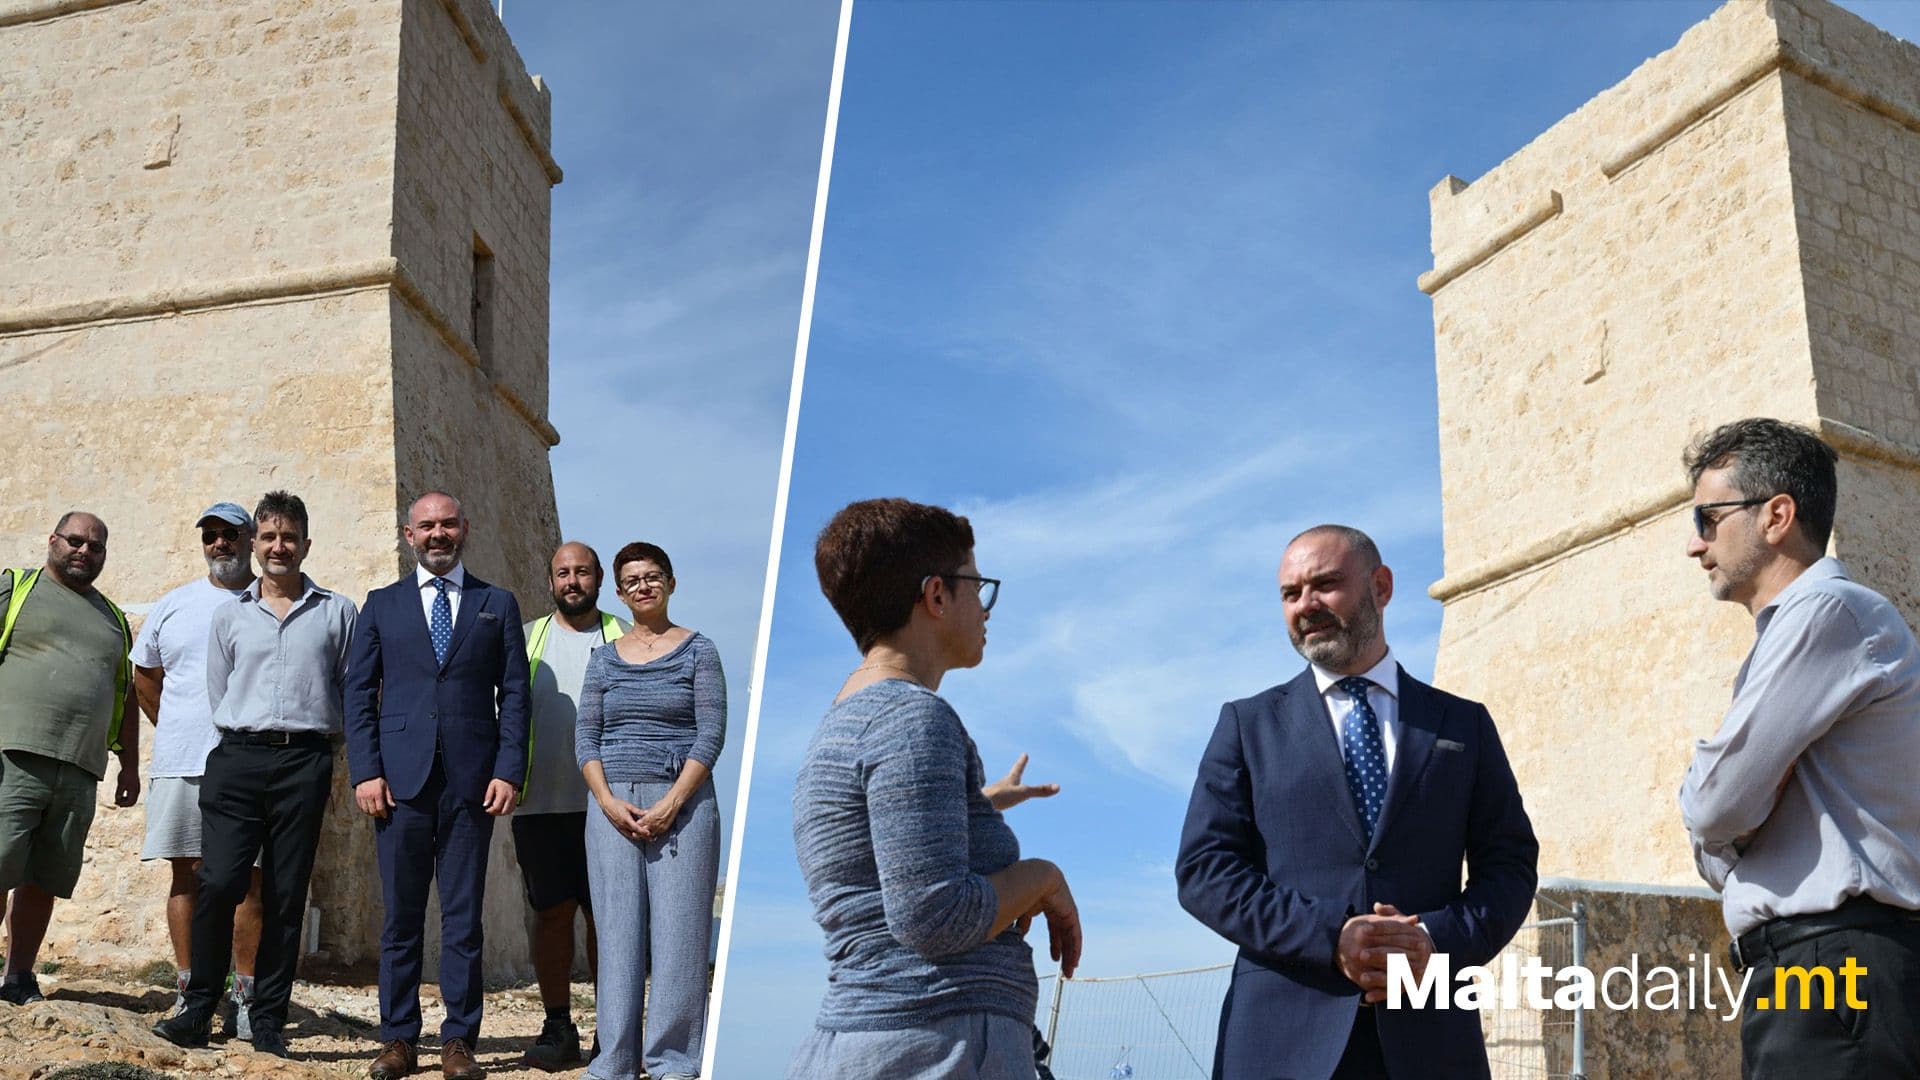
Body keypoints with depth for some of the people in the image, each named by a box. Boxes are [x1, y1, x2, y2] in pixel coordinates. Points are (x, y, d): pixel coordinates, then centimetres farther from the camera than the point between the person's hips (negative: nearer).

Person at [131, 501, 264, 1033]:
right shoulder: (174, 605, 12)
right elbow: (144, 676, 22)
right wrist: (179, 734, 15)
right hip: (180, 766, 3)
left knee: (249, 879, -2)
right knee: (187, 876, 5)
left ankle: (245, 998, 3)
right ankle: (188, 994, 11)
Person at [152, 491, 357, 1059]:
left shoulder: (337, 612, 8)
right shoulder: (229, 615, 12)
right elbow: (217, 693, 15)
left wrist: (312, 737, 6)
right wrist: (251, 737, 11)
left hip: (304, 762, -1)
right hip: (238, 758, 1)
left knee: (285, 895, 1)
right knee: (219, 883, -11)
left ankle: (268, 1021, 8)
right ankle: (198, 1008, 2)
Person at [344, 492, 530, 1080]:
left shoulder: (497, 605, 11)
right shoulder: (381, 605, 12)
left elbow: (513, 694, 6)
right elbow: (358, 694, 8)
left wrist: (509, 771, -5)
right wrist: (366, 771, -4)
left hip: (471, 782, 0)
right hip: (401, 780, 1)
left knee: (463, 919, 3)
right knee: (401, 917, 5)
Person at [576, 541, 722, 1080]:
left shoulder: (697, 650, 3)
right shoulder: (604, 659, 12)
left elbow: (711, 733, -4)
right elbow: (585, 736, 8)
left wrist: (670, 804, -13)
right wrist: (608, 801, -7)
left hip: (681, 803, -3)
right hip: (612, 806, 3)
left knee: (678, 929, -4)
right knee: (617, 930, 3)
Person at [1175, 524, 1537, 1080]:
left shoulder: (1464, 724, 12)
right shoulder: (1248, 724, 9)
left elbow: (1509, 863, 9)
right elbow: (1203, 868, 0)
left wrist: (1441, 940, -11)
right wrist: (1329, 935, -13)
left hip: (1429, 1034, 1)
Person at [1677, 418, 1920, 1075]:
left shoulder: (1825, 610, -11)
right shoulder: (1789, 632, 20)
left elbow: (1714, 806, -15)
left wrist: (1705, 789, 6)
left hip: (1836, 967, -9)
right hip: (1811, 966, 9)